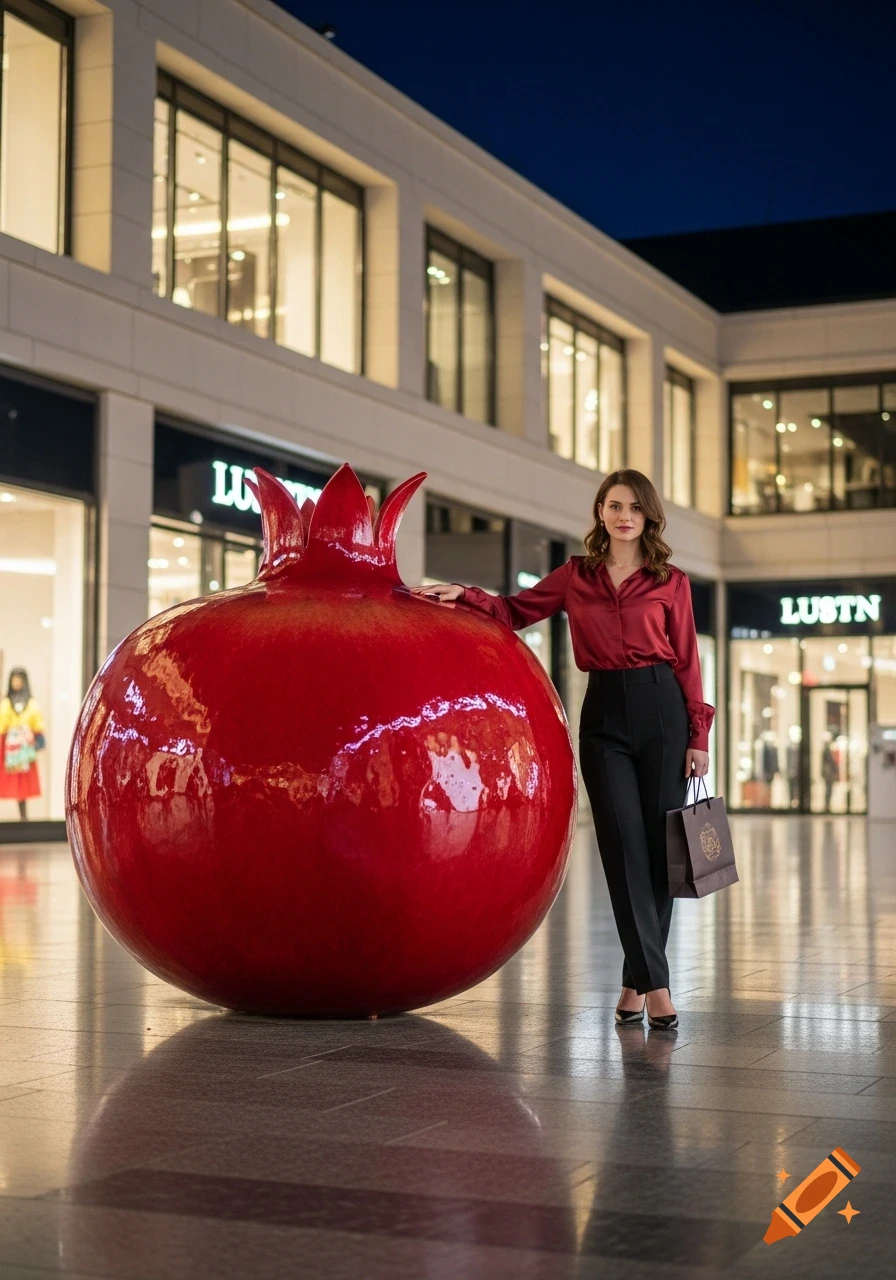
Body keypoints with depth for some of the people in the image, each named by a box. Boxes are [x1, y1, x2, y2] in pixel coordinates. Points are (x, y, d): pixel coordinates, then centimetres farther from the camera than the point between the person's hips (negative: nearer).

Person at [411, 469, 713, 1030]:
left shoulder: (671, 582, 6)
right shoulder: (575, 576, 10)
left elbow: (687, 662, 4)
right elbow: (517, 610, 13)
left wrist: (699, 735, -1)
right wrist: (465, 595, -4)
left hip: (660, 709, -1)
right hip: (604, 714, 1)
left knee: (659, 848, -1)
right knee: (624, 848, -6)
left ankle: (636, 981, 10)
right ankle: (655, 985, -5)